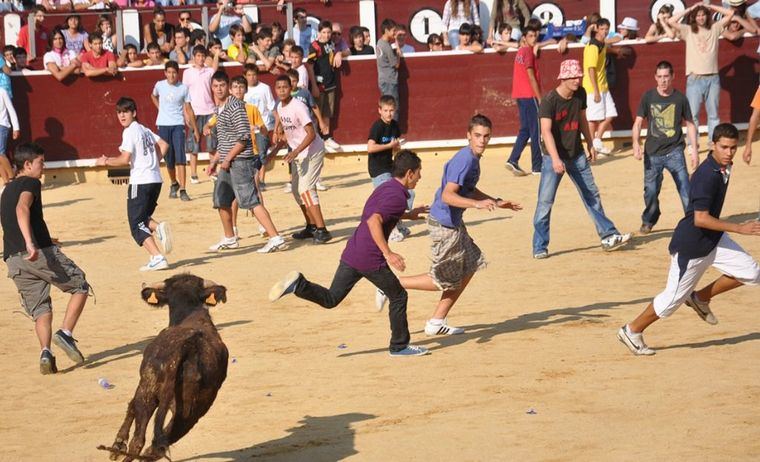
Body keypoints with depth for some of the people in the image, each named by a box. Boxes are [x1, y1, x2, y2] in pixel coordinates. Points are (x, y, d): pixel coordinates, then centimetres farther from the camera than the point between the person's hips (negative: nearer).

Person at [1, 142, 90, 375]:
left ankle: (45, 352, -14)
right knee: (80, 286, 8)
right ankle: (65, 333, -7)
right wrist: (30, 242, -35)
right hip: (41, 251, -7)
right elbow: (22, 209, -21)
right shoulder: (30, 183, -1)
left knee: (40, 309, 8)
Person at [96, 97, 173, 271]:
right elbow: (163, 145, 20)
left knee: (137, 224, -2)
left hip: (140, 182, -8)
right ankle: (159, 227, -8)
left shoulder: (130, 131, -9)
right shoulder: (144, 129, 16)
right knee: (143, 218, 22)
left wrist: (106, 161, -1)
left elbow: (125, 159, -15)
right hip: (156, 179, 8)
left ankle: (157, 258, -14)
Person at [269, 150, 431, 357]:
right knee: (398, 297, 10)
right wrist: (388, 253, -29)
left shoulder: (384, 188, 15)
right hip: (370, 260, -8)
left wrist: (408, 215, 33)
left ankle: (297, 284, -10)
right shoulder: (398, 197, -13)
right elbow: (373, 221, -26)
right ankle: (399, 346, 19)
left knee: (330, 299, 11)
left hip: (351, 253, 8)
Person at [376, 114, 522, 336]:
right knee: (445, 281, -1)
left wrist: (496, 202, 25)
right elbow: (447, 195, -32)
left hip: (454, 223, 10)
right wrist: (477, 204, -42)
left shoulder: (472, 158, 9)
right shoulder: (465, 160, -23)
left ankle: (437, 322, 19)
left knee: (470, 266, 14)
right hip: (444, 224, -10)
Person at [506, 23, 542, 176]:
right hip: (530, 95, -9)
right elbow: (531, 77, -16)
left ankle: (513, 160, 3)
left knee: (525, 130, 12)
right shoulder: (528, 52, -12)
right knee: (536, 131, -3)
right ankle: (537, 167, 0)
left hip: (520, 96, 9)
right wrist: (540, 98, -15)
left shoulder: (520, 52, 15)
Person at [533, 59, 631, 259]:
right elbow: (546, 131, -28)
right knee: (545, 201, -7)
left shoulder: (580, 94, -1)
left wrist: (590, 144, 21)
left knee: (592, 196, 12)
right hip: (554, 157, -6)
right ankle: (539, 247, 1)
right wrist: (555, 159, -38)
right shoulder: (549, 100, -20)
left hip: (577, 155, 6)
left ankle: (608, 237, 21)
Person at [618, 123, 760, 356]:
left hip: (714, 240, 9)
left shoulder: (723, 168, 1)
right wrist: (739, 228, -32)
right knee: (673, 298, 0)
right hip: (692, 246, -8)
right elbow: (700, 219, -32)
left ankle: (700, 298, 17)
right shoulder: (707, 175, -28)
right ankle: (632, 331, 19)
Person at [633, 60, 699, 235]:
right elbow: (638, 122, 2)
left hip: (674, 152, -1)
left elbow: (690, 124, 7)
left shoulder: (680, 99, -1)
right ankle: (648, 221, 30)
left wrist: (694, 150, 2)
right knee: (650, 190, 8)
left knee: (686, 189, -10)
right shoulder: (648, 97, 1)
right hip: (652, 153, 1)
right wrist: (636, 143, -14)